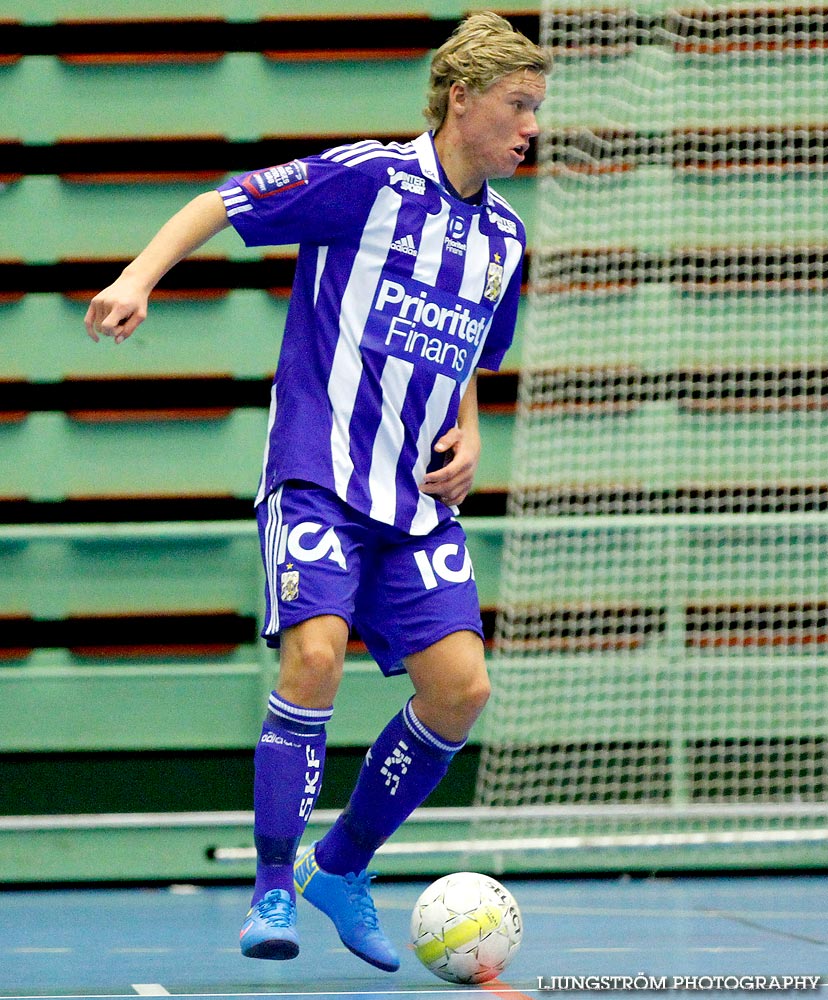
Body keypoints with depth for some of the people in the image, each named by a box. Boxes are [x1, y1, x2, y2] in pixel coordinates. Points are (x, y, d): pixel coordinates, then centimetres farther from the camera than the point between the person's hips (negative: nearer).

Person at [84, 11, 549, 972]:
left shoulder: (505, 237, 14)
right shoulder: (368, 177, -6)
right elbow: (221, 203, -3)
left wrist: (466, 433, 10)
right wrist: (140, 276, -17)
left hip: (418, 494, 6)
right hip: (317, 471, -6)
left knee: (459, 685, -5)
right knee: (314, 654, -24)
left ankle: (341, 868, 15)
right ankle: (272, 889, -12)